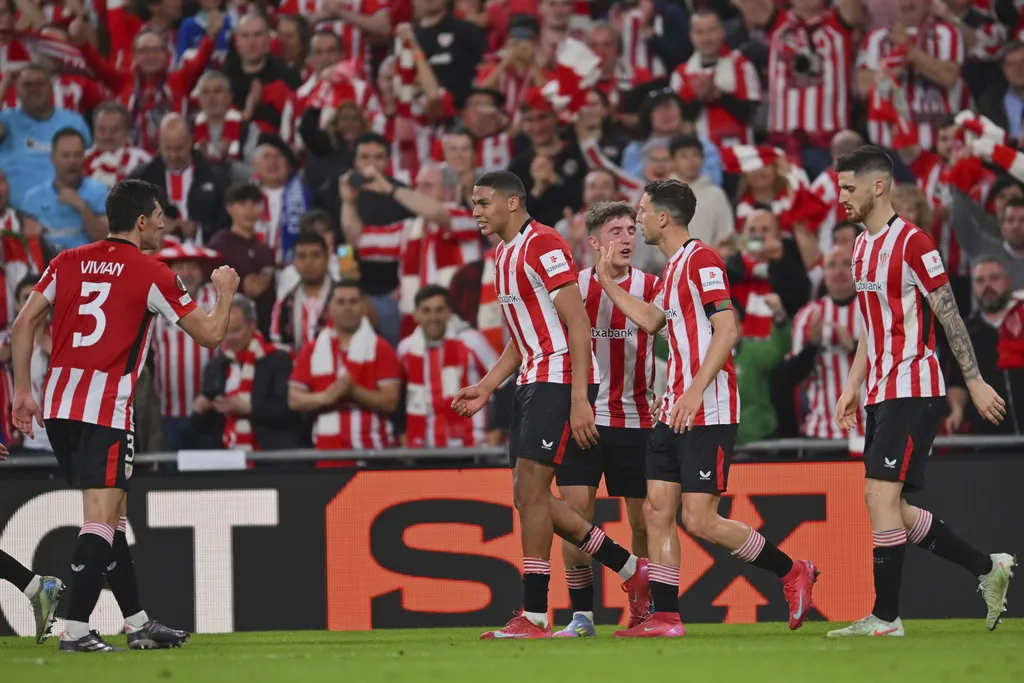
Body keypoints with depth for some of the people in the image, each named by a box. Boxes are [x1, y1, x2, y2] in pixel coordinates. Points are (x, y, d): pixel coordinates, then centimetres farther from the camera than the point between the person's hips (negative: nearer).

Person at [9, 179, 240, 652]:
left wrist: (22, 391, 12)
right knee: (101, 520, -8)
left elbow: (24, 323, 8)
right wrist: (225, 292, 22)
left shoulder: (68, 262, 12)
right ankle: (75, 630, -18)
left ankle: (138, 623, 20)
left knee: (113, 513, 16)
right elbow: (210, 334, 3)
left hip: (58, 405, 7)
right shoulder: (151, 275, -2)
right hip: (106, 409, -7)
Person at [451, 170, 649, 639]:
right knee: (529, 496, 8)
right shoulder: (503, 256, 17)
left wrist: (579, 400, -24)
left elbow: (578, 323, -19)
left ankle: (534, 617, -10)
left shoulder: (543, 246, -14)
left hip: (562, 380, -10)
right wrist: (486, 388, 13)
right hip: (533, 381, 10)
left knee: (530, 490, -13)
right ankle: (631, 570, 19)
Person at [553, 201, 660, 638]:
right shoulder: (573, 286, 2)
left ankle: (646, 608, 19)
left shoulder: (650, 287, -1)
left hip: (635, 420, 0)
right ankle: (582, 614, -3)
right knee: (575, 512, -8)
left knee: (644, 520, 3)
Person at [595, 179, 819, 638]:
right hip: (675, 411, 10)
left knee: (700, 520, -10)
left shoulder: (701, 260, -12)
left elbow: (727, 330, -21)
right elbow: (651, 320, 33)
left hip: (708, 411, -10)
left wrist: (695, 391, -26)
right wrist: (607, 282, 30)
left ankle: (792, 573, 4)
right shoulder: (673, 266, 18)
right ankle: (665, 617, 4)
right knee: (657, 510, 3)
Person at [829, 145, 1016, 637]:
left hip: (912, 389, -9)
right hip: (881, 392, 9)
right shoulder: (863, 247, 15)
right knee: (882, 503, 7)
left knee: (881, 495, -14)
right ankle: (988, 568, 19)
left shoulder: (912, 243, -12)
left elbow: (951, 318, -11)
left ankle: (886, 617, -9)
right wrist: (852, 388, 17)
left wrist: (975, 383, -11)